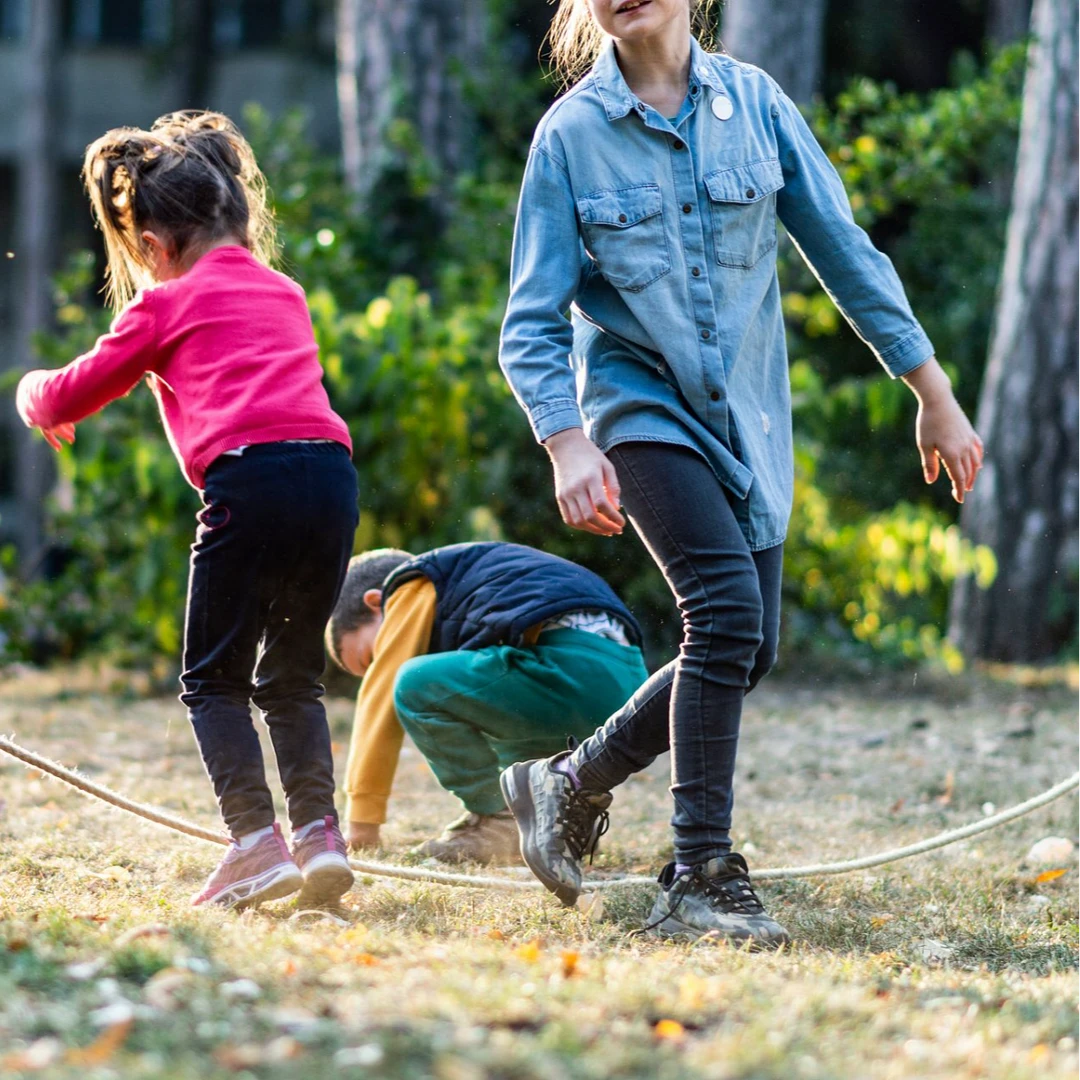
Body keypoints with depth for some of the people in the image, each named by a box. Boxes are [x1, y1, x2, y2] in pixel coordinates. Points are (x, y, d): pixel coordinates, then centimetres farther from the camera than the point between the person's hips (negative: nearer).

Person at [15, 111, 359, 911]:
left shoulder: (169, 304, 11)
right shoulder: (285, 293, 27)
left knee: (215, 679, 2)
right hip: (333, 476, 6)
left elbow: (73, 394, 19)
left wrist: (36, 396, 43)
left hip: (251, 481, -6)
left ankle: (257, 841, -11)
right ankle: (320, 832, 3)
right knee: (293, 678, 16)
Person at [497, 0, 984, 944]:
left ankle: (568, 786, 25)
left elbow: (844, 252, 5)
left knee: (745, 652, 4)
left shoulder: (753, 103, 0)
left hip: (748, 419, 4)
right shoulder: (570, 134, -7)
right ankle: (700, 881, -13)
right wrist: (568, 445, -22)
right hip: (641, 403, -4)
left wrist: (934, 394, 6)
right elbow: (532, 322, -6)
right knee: (728, 611, -21)